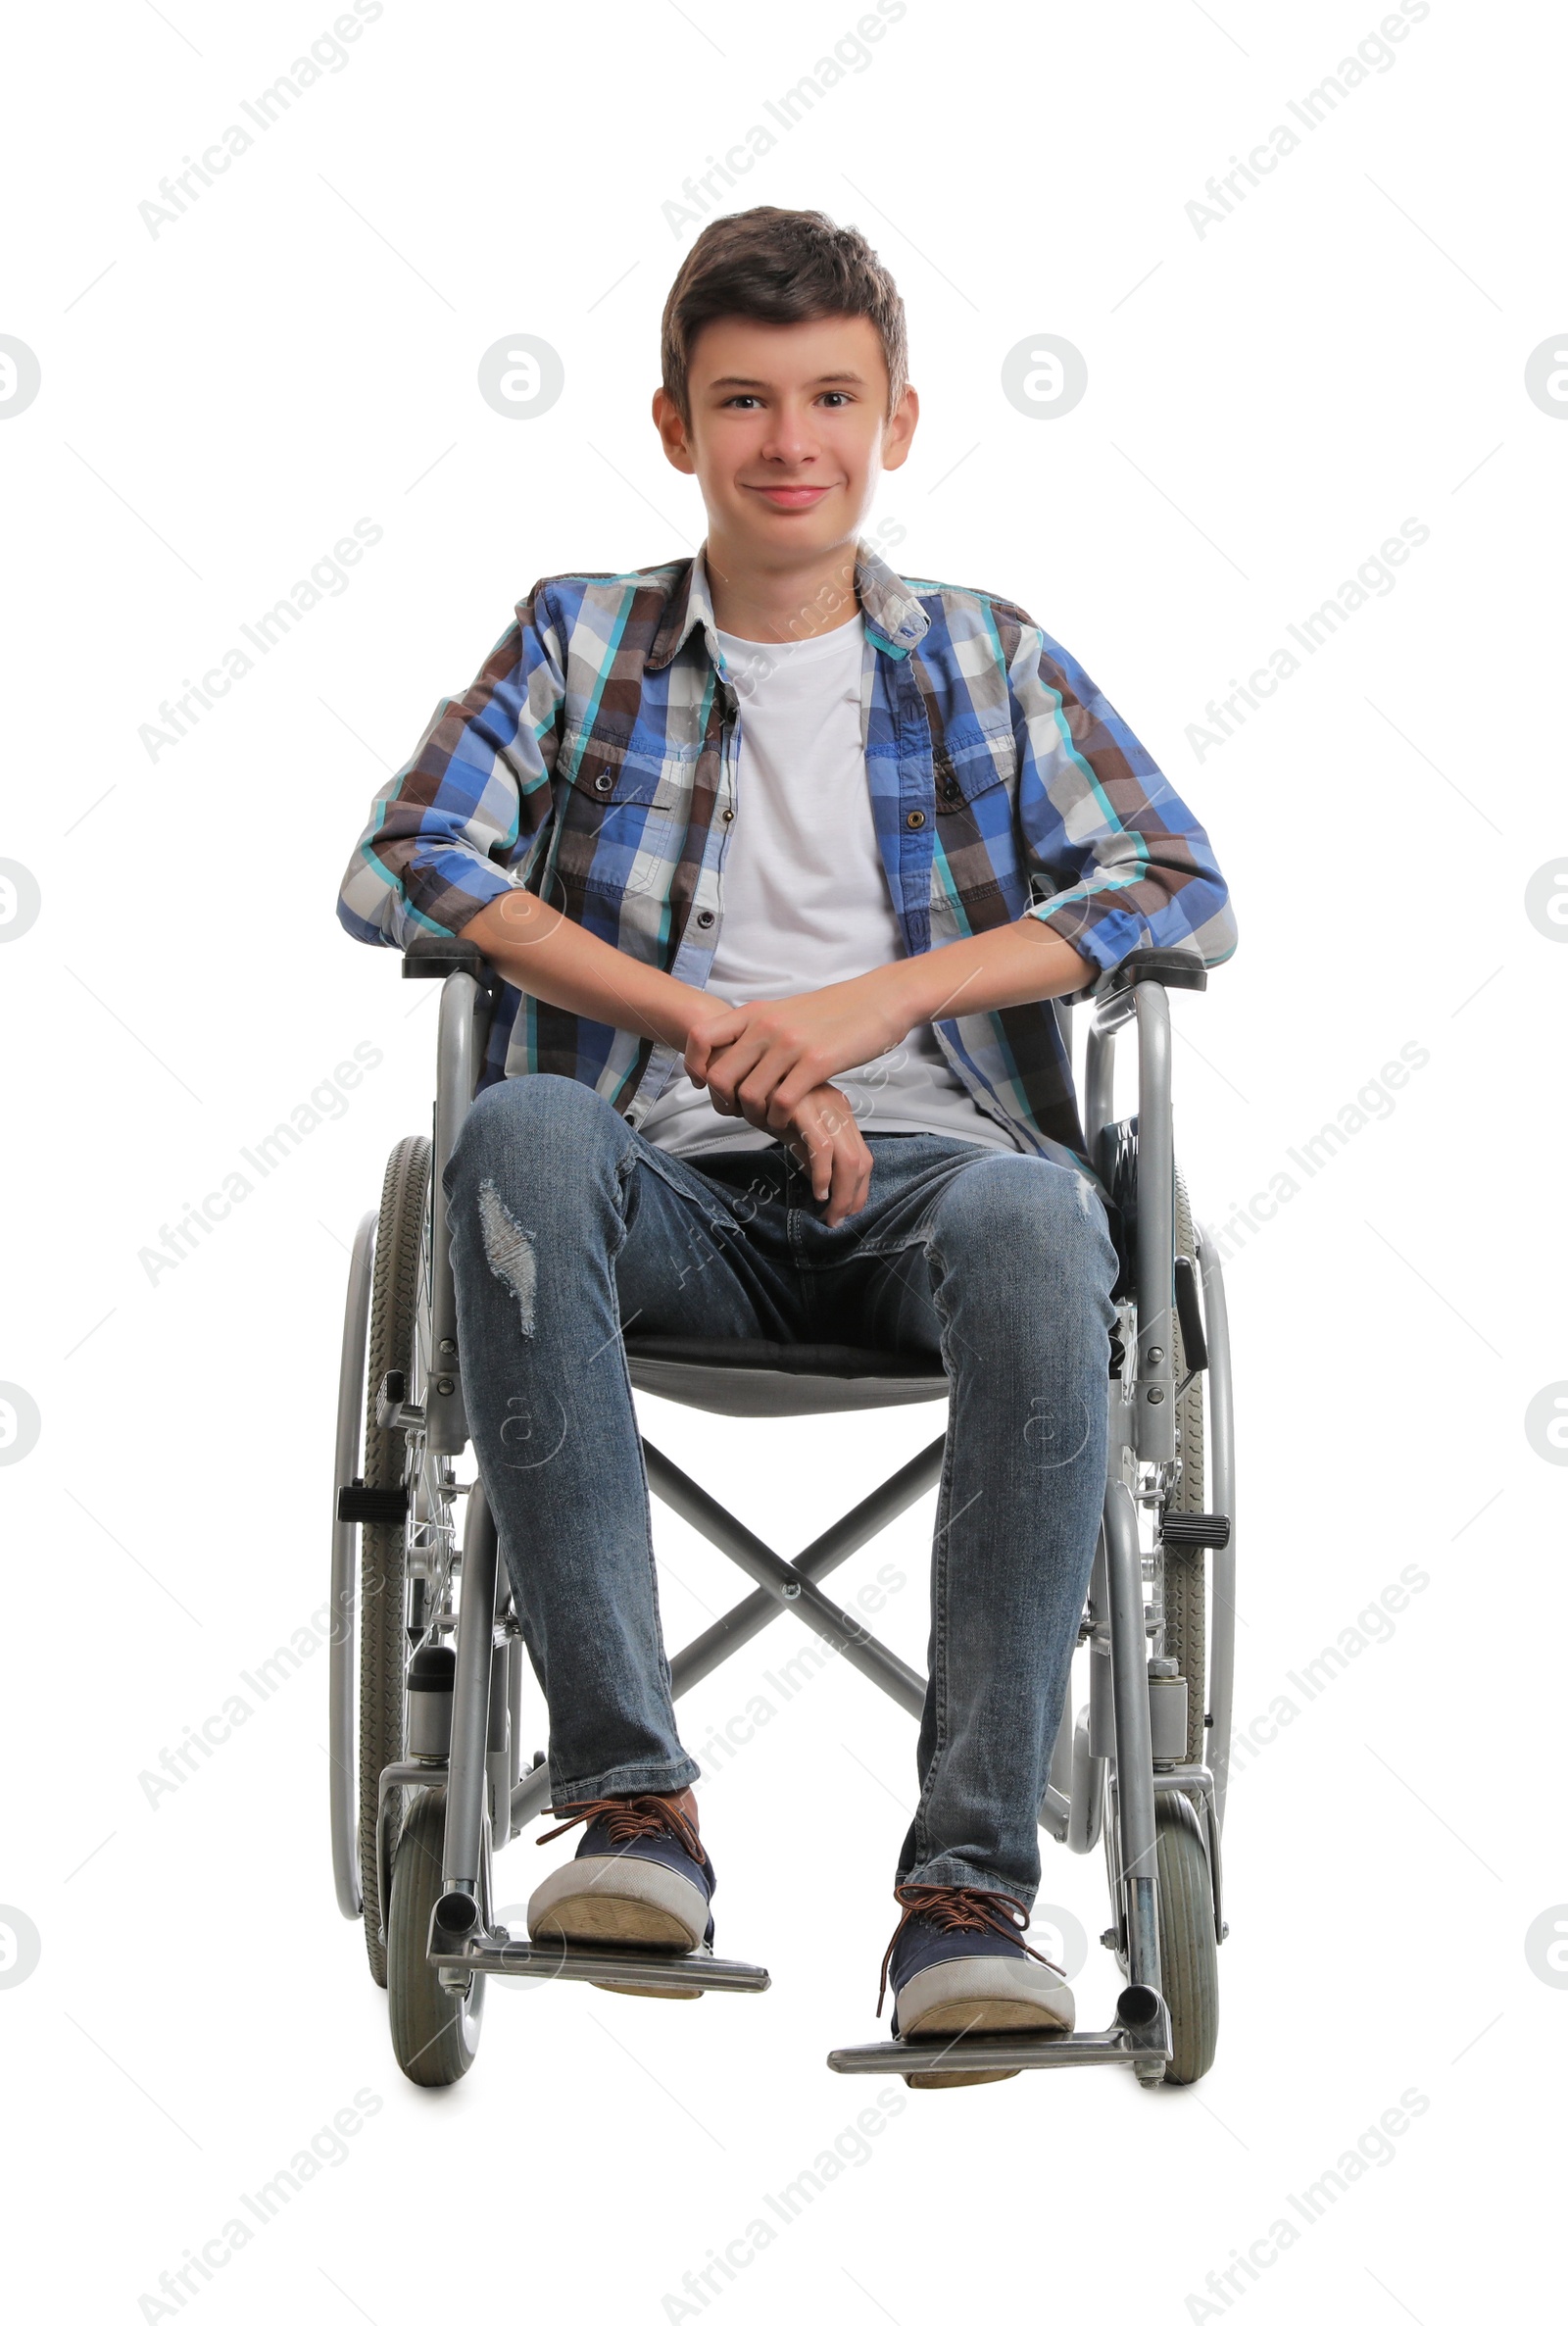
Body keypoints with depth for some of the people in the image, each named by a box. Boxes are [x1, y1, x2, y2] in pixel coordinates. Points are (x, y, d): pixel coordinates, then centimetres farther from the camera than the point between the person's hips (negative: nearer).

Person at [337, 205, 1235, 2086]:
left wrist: (865, 1007, -9)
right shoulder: (580, 640, 17)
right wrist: (710, 1032, -10)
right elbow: (402, 866, 1)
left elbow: (1183, 891, 5)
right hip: (678, 1191, 0)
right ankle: (631, 1798, -34)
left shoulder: (988, 660, 18)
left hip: (920, 1169, 0)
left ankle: (970, 1880, -35)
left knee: (1033, 1218, -36)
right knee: (518, 1132, -35)